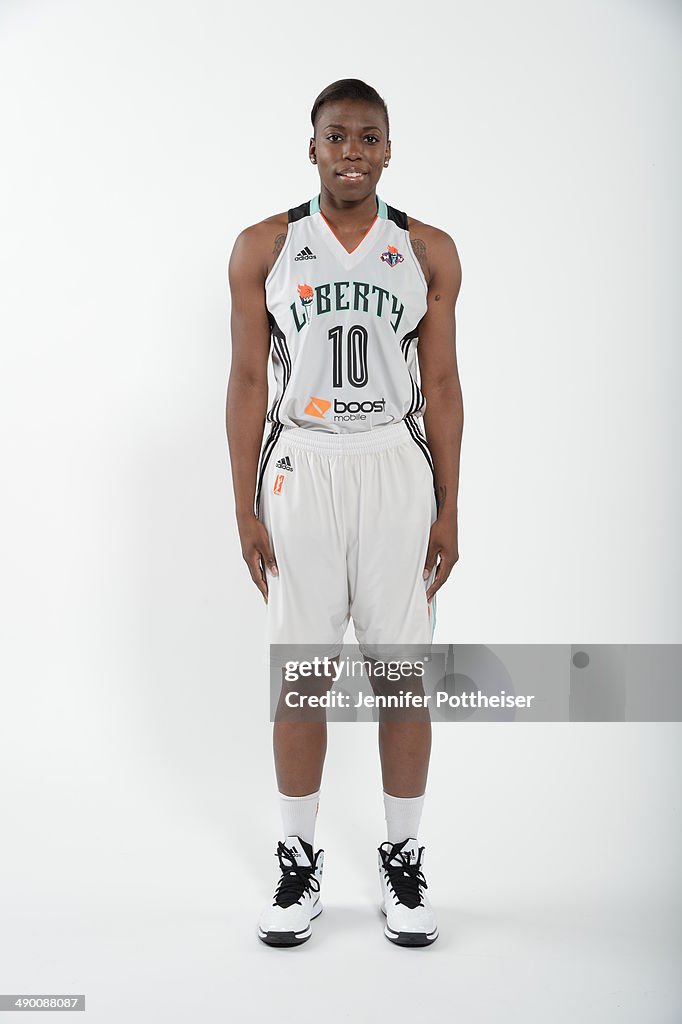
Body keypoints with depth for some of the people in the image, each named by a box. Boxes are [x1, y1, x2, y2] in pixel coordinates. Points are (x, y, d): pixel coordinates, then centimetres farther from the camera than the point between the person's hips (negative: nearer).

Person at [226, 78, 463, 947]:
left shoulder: (429, 252, 5)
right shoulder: (264, 247, 3)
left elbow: (441, 385, 5)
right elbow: (248, 382, 1)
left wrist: (447, 510, 1)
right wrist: (245, 510, -4)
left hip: (397, 469, 1)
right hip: (300, 472, 0)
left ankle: (403, 861, 21)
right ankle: (299, 866, 21)